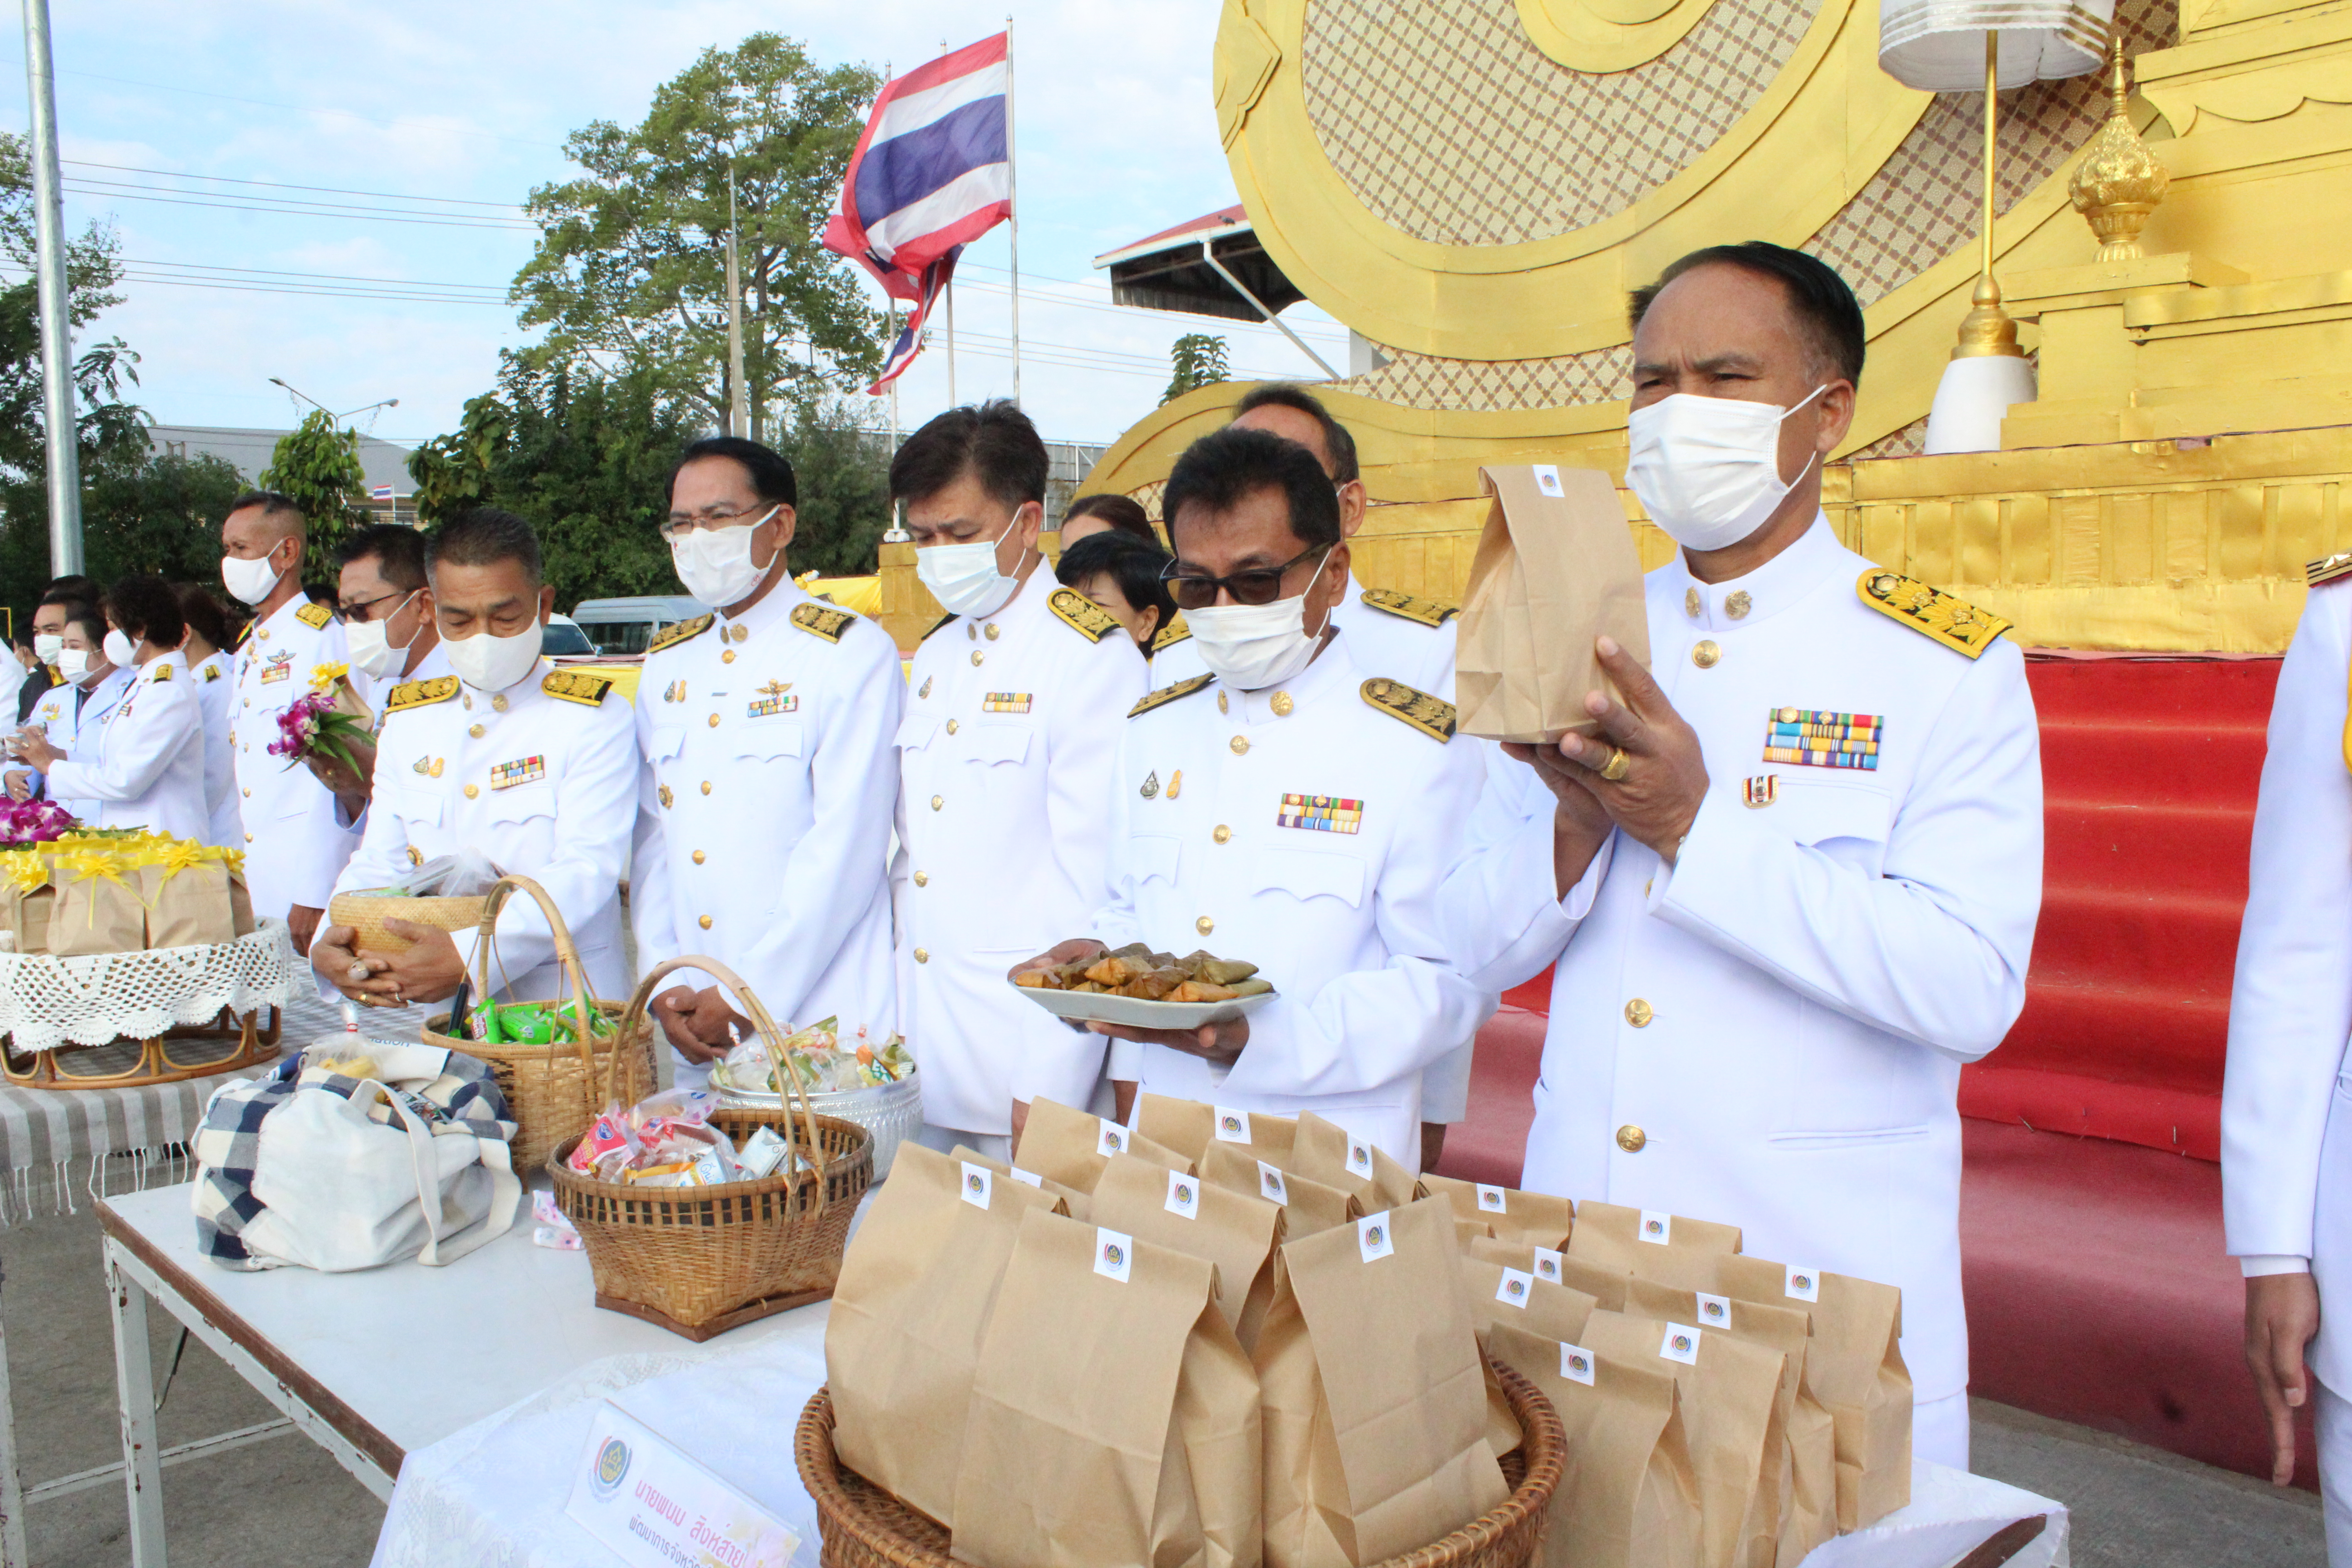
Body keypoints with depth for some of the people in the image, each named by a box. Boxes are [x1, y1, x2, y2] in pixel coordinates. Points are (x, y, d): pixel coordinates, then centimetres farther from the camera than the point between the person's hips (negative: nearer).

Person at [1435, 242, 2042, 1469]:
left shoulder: (1950, 664, -5)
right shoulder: (1590, 646, 6)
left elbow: (1970, 986, -17)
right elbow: (1479, 944, 4)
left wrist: (1696, 825, -23)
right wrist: (1575, 826, -16)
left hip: (1827, 1275, -3)